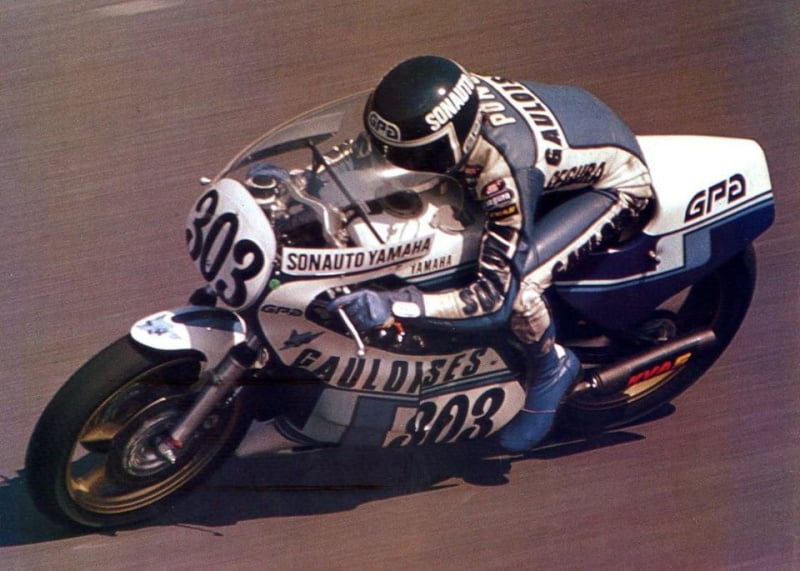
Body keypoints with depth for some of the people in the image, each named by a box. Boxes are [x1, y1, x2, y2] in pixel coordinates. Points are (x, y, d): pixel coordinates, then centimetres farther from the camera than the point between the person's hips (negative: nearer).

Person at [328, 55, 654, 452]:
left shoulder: (505, 170, -41)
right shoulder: (457, 98, -23)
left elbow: (495, 295, -38)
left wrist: (395, 306, -46)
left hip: (615, 182, -8)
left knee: (515, 283, -27)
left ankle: (551, 367, 4)